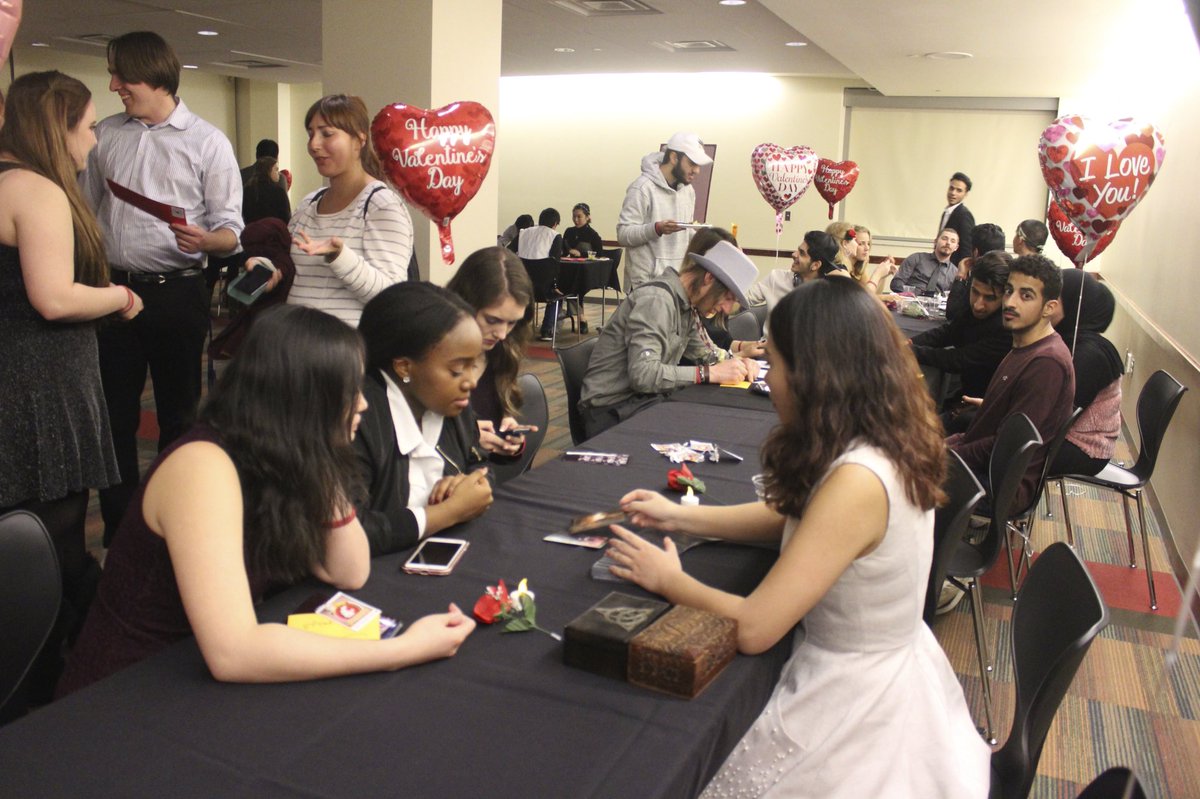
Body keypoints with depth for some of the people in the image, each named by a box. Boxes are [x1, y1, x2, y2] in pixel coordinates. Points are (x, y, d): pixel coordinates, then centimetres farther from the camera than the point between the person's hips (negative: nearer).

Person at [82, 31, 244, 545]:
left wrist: (203, 239, -27)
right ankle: (117, 531, 22)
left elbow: (232, 233, -5)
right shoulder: (106, 134, 10)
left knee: (178, 413, 7)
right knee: (115, 412, 9)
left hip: (176, 294, -3)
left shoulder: (207, 142, -2)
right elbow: (87, 212, 18)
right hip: (114, 289, 4)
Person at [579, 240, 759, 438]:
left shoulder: (686, 306, 8)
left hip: (644, 399, 9)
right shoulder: (656, 301, -20)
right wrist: (709, 373, -25)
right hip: (612, 411, -9)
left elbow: (705, 353, 18)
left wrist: (736, 362, -3)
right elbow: (643, 373, -30)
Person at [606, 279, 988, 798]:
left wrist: (667, 580, -11)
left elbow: (753, 628, -28)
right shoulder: (887, 444, -5)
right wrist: (677, 515, 8)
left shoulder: (855, 482, -32)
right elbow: (793, 516, 10)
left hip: (857, 703, -8)